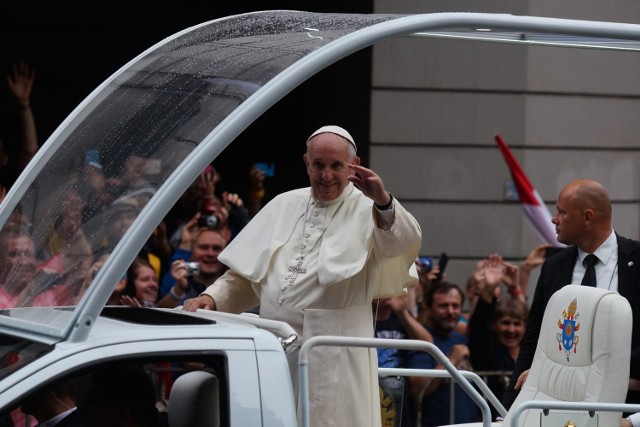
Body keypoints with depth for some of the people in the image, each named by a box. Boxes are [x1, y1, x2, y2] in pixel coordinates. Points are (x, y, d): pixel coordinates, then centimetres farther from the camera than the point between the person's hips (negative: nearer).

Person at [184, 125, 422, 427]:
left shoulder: (367, 211, 0)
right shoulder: (284, 205, 16)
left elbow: (406, 241, -22)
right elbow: (245, 274, 22)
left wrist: (382, 201, -41)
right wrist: (212, 298, 5)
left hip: (333, 358, -5)